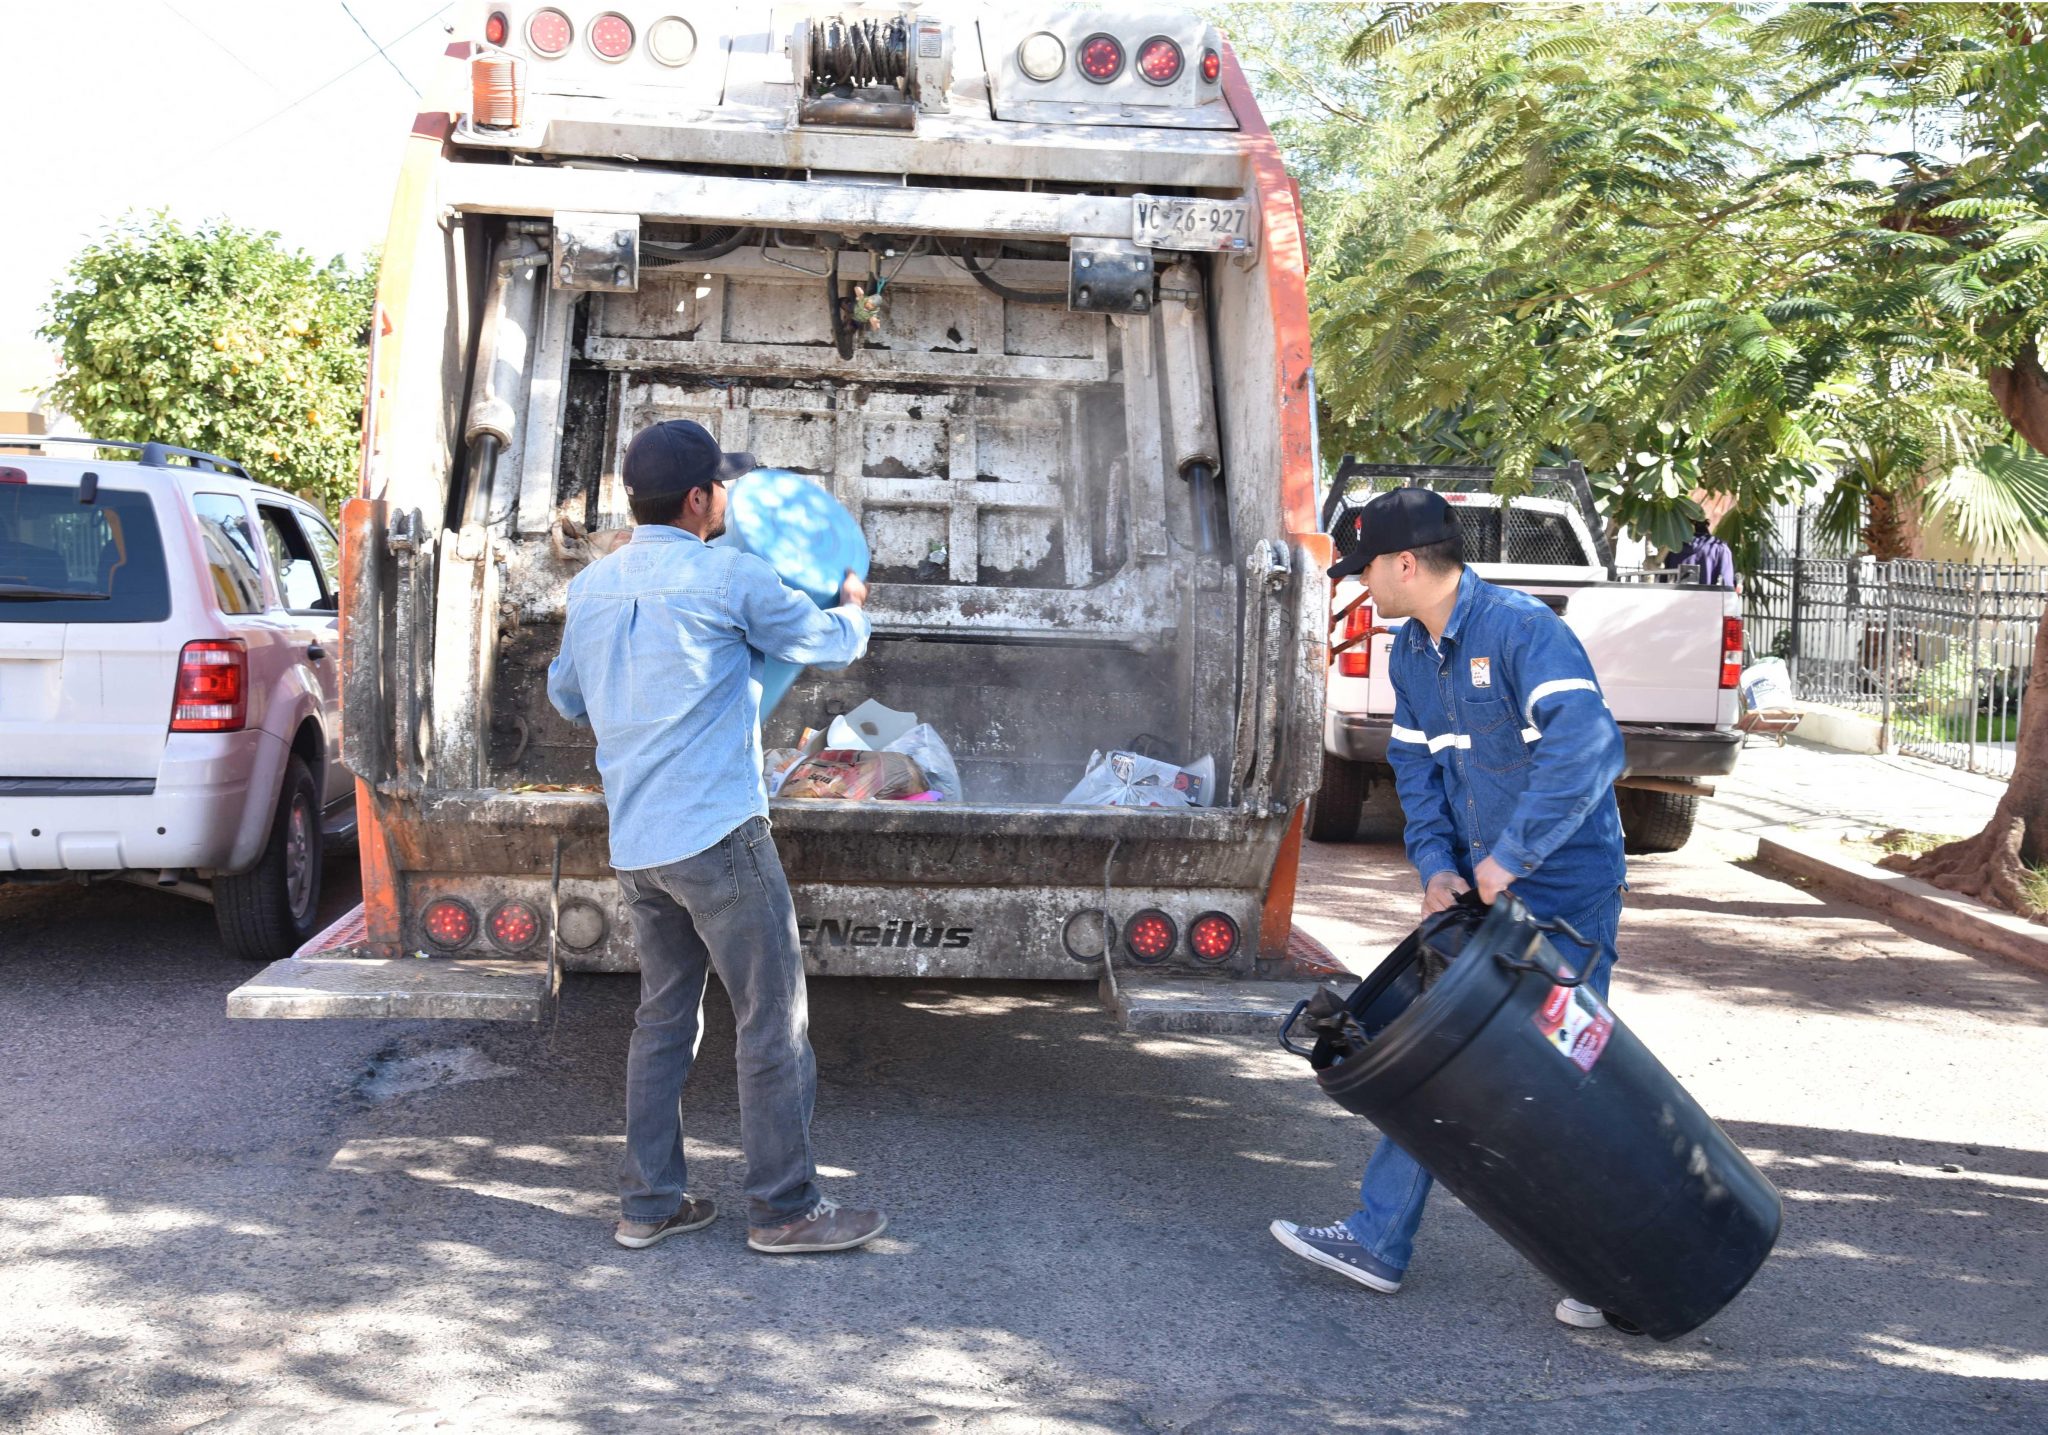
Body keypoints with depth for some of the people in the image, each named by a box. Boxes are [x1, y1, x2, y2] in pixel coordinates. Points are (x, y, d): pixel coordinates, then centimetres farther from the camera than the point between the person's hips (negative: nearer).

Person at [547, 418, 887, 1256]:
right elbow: (832, 644, 4)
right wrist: (852, 605, 26)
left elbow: (566, 698, 25)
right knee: (772, 1023, 2)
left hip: (633, 845, 7)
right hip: (717, 837, -7)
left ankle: (649, 1202, 20)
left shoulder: (591, 588, 11)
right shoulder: (727, 576, -9)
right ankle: (785, 1210, 8)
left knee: (663, 1018, 16)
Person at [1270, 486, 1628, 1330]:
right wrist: (1435, 864, -6)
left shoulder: (1522, 629, -22)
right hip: (1473, 894, 8)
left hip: (1564, 890, -8)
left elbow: (1589, 746, -33)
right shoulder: (1410, 653, 7)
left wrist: (1511, 856, -31)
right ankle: (1377, 1243, 18)